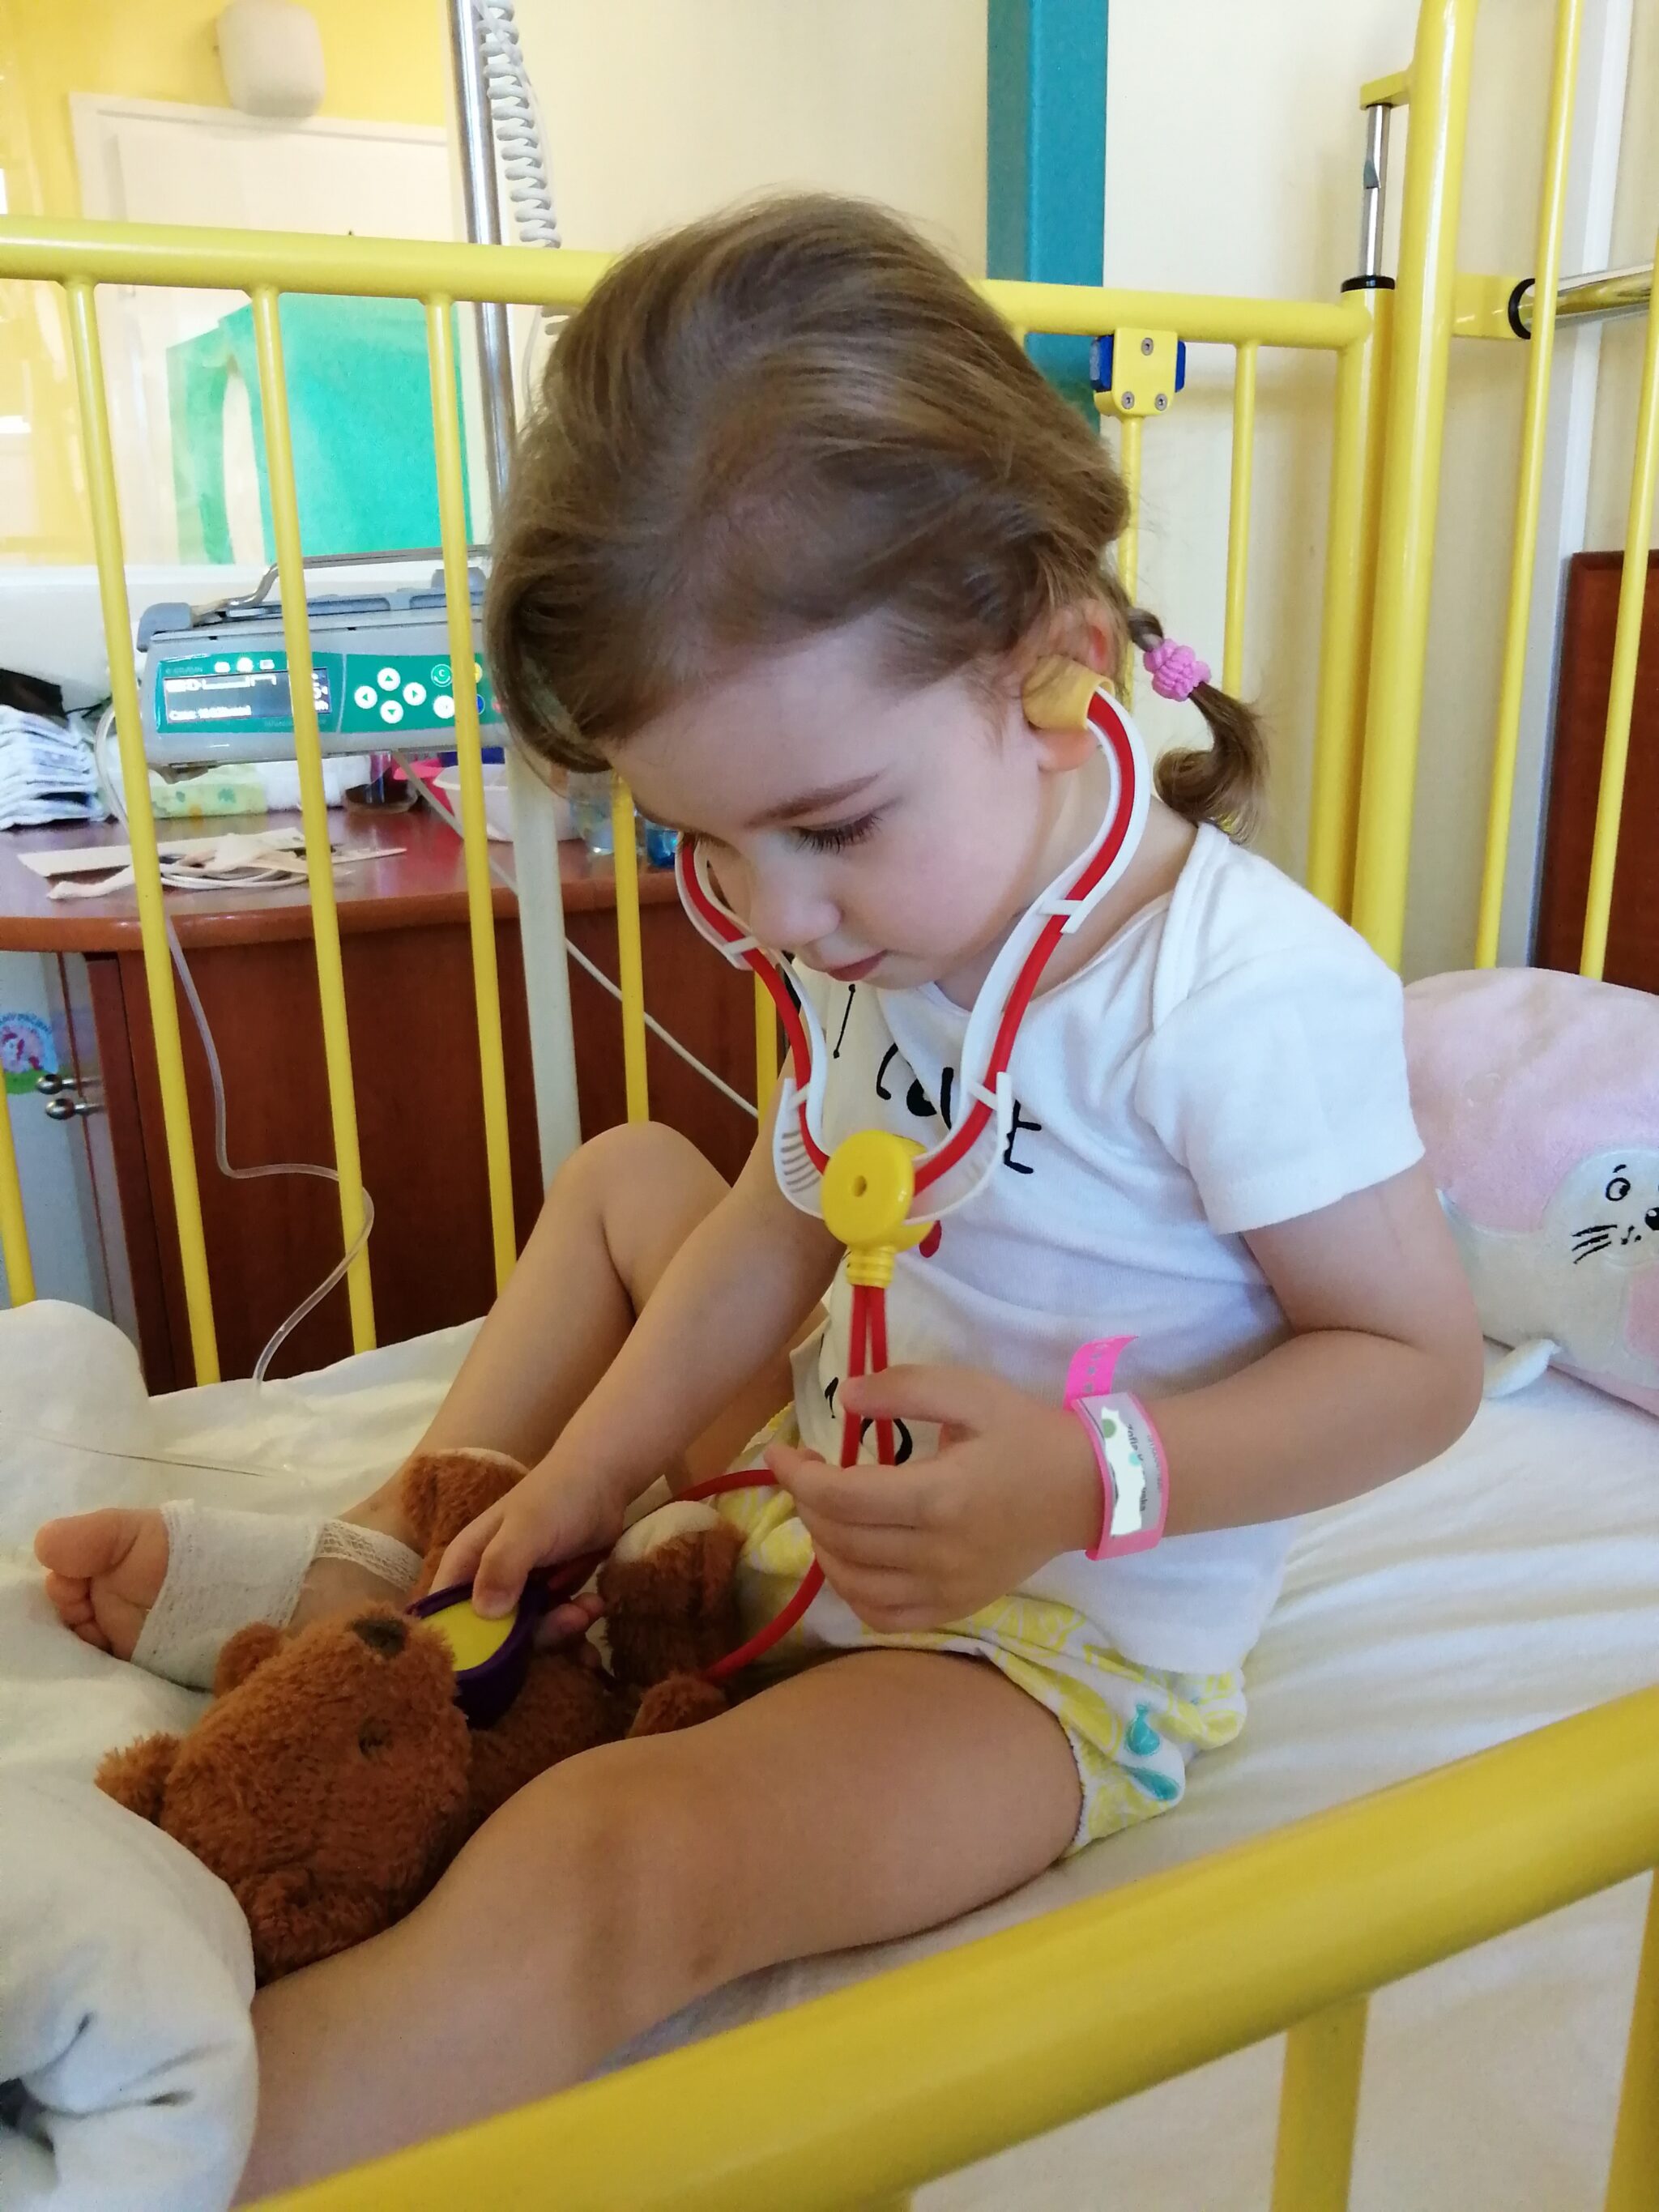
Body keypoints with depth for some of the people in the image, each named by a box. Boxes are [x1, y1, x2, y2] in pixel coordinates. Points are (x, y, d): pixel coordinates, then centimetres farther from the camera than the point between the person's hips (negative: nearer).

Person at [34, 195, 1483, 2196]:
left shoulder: (1247, 994, -27)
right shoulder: (887, 926, -2)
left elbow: (1416, 1361, -19)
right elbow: (787, 1222, 6)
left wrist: (1091, 1478, -33)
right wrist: (580, 1474, 2)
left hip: (1056, 1642, -8)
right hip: (830, 1490, 8)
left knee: (601, 1864, -32)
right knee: (621, 1179, 15)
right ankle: (367, 1569, 13)